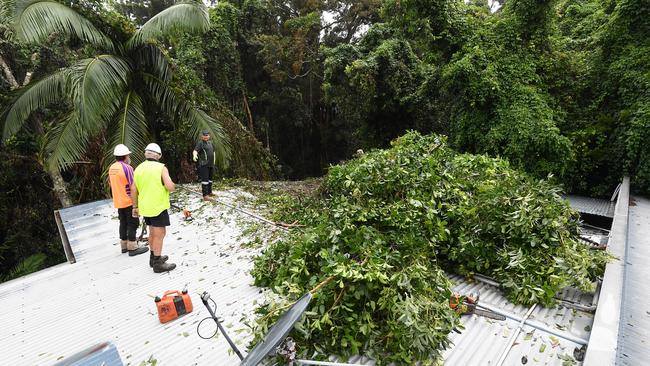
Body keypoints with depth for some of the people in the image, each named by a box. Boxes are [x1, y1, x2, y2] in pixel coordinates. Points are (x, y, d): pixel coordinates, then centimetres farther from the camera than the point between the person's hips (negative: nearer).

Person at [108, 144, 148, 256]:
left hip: (118, 201, 8)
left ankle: (124, 246, 24)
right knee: (132, 223, -2)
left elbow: (109, 181, 21)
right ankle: (132, 248, 2)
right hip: (129, 201, -8)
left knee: (123, 223, 16)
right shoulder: (127, 168, -18)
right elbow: (133, 187, -19)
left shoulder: (112, 168, 7)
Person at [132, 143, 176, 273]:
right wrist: (173, 186, 2)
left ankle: (154, 257, 32)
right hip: (158, 207, -7)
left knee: (153, 232, 20)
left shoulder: (139, 168, 6)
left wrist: (135, 207, 18)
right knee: (160, 234, 0)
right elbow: (170, 187, -22)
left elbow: (134, 190, 10)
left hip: (145, 207, 7)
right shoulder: (161, 168, -14)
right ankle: (158, 264, 7)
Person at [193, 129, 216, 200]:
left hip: (211, 164, 8)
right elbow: (195, 151, -22)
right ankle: (205, 195, -10)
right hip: (204, 164, -8)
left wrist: (214, 160, 21)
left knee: (210, 178, 14)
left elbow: (213, 151, 29)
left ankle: (209, 192, 25)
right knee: (205, 179, -10)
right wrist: (194, 155, -44)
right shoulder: (200, 143, -8)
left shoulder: (210, 143, 16)